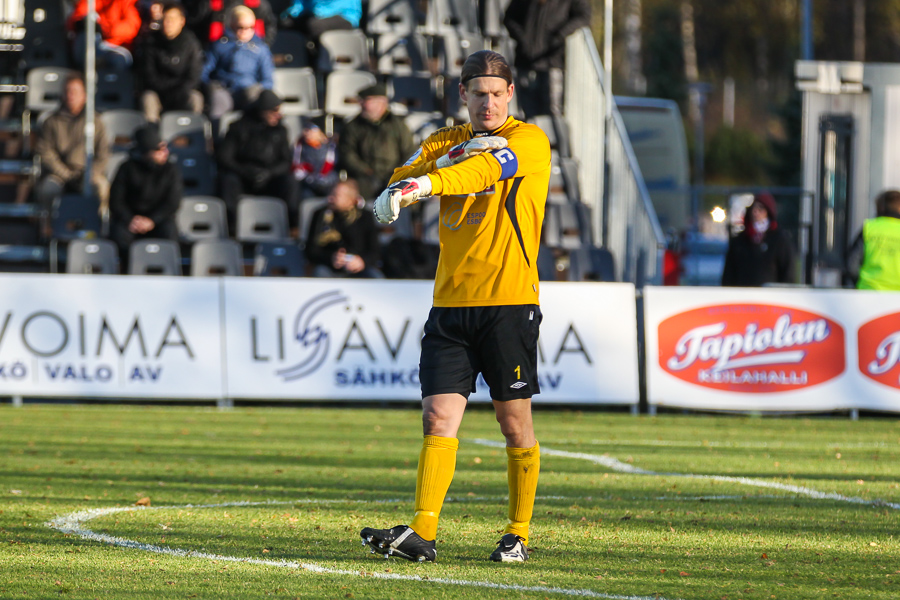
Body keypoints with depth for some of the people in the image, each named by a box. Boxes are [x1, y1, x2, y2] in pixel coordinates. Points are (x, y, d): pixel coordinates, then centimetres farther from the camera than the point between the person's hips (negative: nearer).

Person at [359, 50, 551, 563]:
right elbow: (399, 182, -2)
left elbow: (489, 168, -23)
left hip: (510, 302, -4)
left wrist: (424, 184, -39)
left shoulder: (530, 141, -3)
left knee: (515, 423, 3)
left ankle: (519, 534, 16)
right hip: (451, 304, 4)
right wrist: (455, 157, -18)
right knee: (439, 417, -6)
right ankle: (423, 533, -11)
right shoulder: (447, 142, 13)